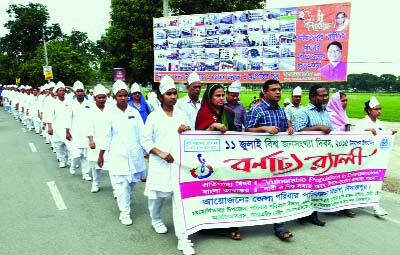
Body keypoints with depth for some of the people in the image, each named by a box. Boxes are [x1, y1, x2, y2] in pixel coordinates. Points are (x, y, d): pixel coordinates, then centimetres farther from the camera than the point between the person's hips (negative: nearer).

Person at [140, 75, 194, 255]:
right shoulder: (153, 116, -2)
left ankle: (183, 239, -2)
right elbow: (144, 139, -2)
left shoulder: (182, 115, 7)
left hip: (179, 162, 1)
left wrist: (185, 132, -10)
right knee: (156, 195, 15)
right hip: (159, 163, -1)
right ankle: (156, 220, 45)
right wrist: (161, 153, -13)